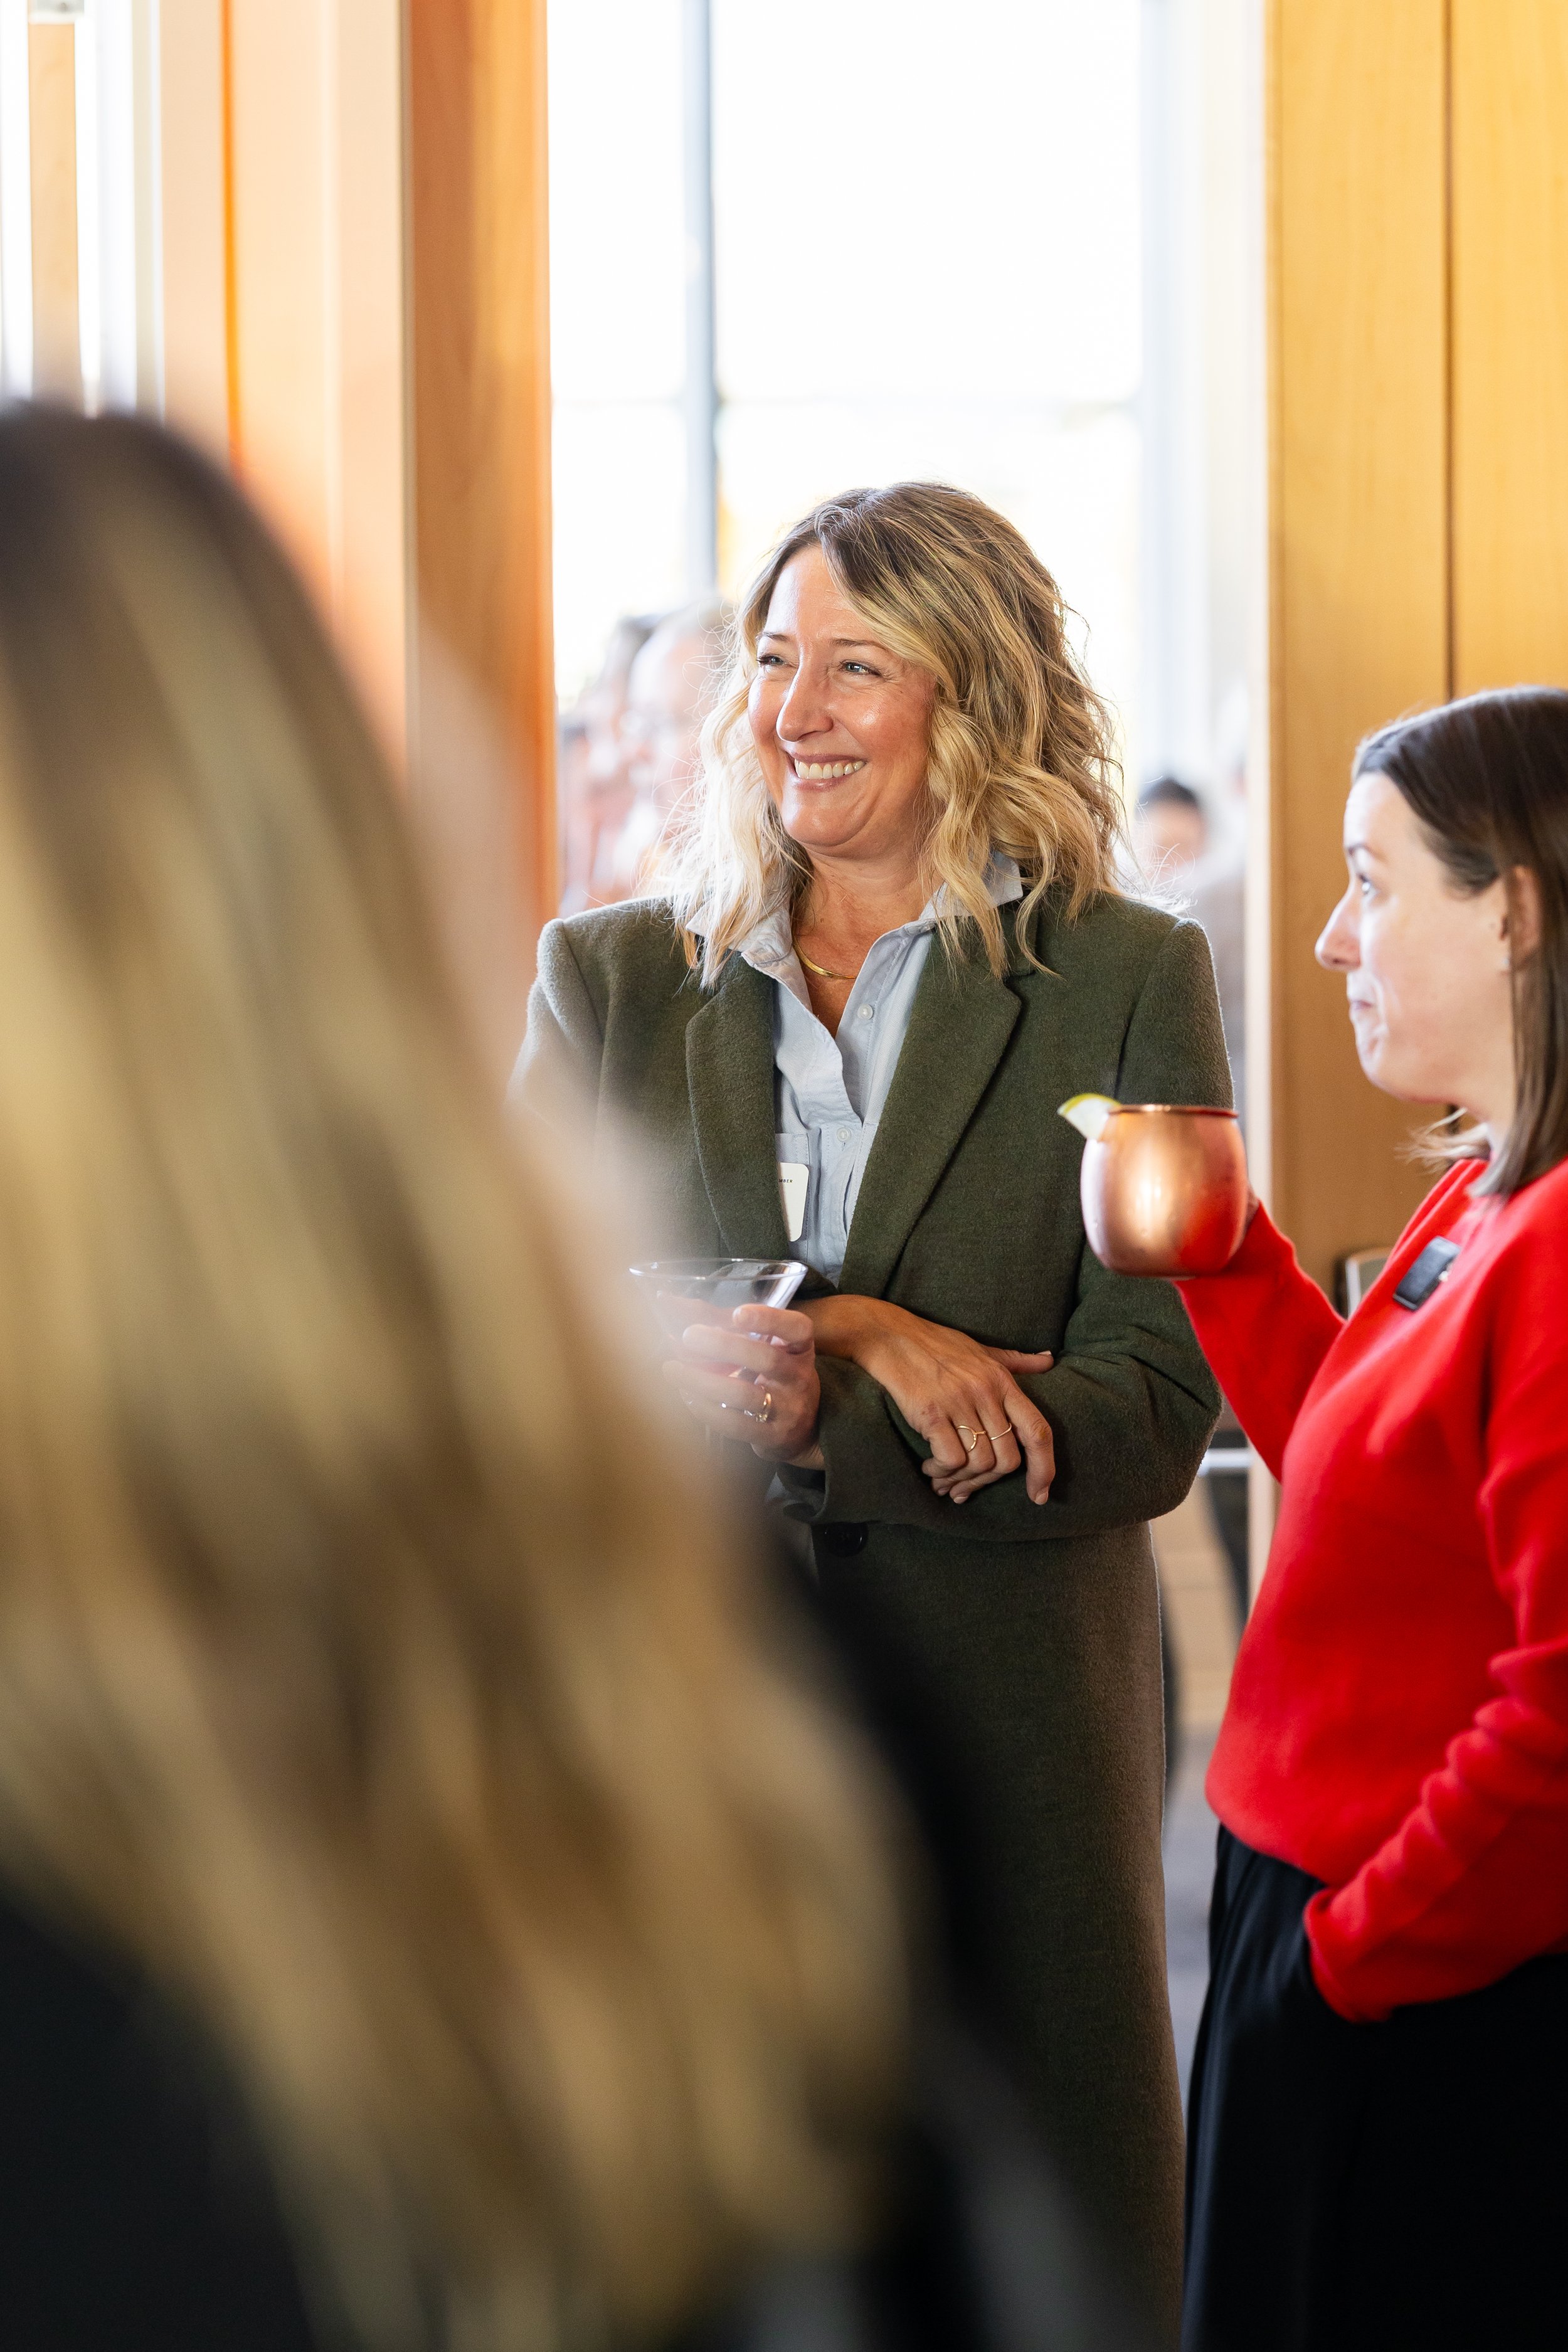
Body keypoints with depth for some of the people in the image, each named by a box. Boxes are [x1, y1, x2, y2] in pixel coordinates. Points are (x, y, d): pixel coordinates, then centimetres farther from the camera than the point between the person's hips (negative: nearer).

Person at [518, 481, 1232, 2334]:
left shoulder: (1127, 984, 3)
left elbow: (1149, 1415, -5)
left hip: (1008, 1742, -1)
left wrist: (803, 1416, -19)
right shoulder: (609, 979, 10)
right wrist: (852, 1334, -14)